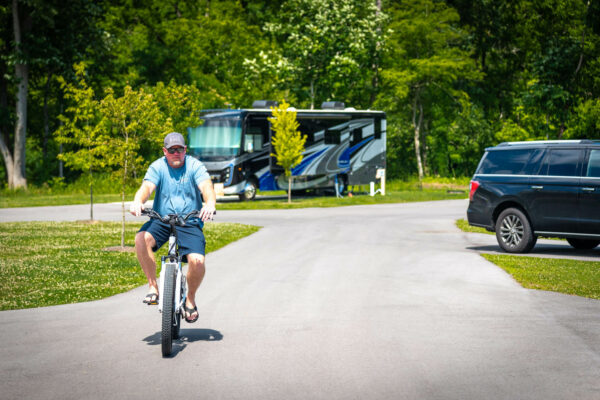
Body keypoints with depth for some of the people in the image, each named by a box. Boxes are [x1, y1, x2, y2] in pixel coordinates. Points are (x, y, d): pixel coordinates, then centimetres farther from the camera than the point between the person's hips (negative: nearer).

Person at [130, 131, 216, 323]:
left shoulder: (195, 166, -1)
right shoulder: (157, 167, 1)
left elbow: (206, 187, -17)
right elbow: (147, 186, -15)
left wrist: (210, 203, -40)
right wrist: (138, 202, -39)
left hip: (190, 222, -1)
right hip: (161, 220, 1)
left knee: (197, 261, -23)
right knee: (141, 238, -30)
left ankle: (190, 299, 6)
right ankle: (153, 287, -16)